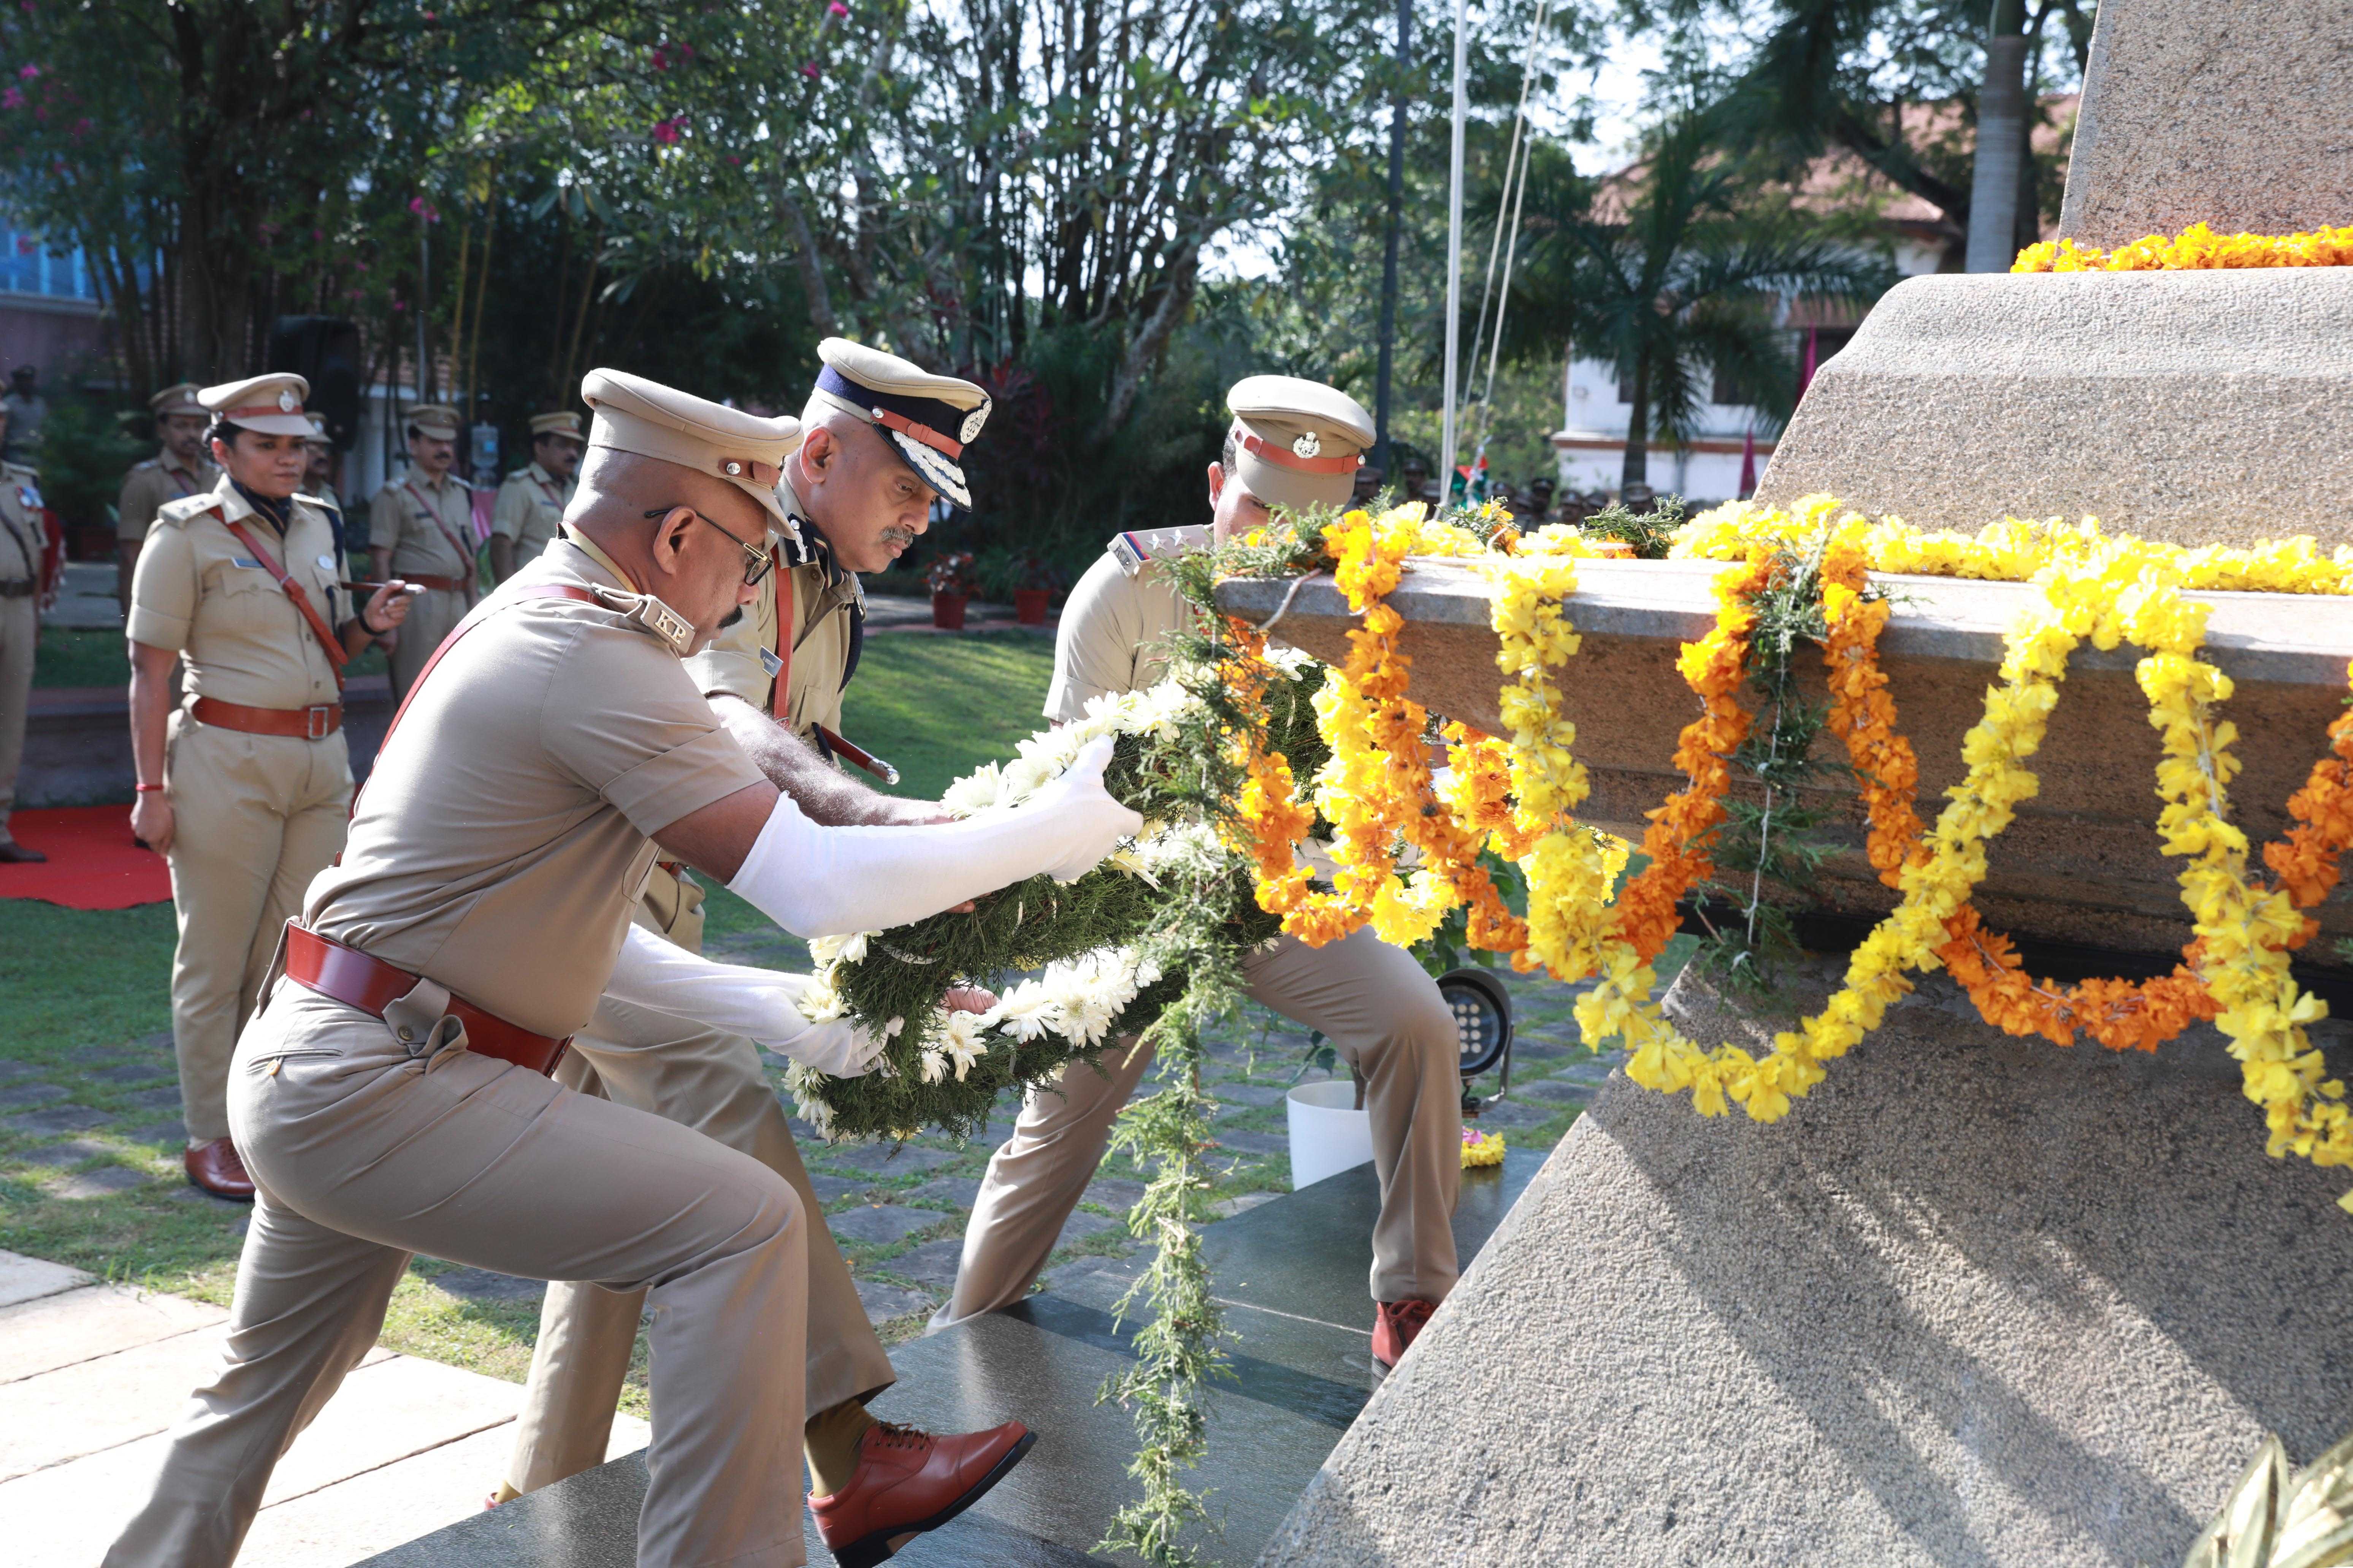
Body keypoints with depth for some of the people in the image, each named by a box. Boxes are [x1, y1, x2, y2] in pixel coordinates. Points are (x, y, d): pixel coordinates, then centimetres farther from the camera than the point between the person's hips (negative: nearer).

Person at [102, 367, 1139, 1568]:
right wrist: (1061, 829, -13)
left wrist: (771, 1010, 14)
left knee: (261, 1393, 27)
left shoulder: (517, 627, 15)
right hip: (377, 1092, -11)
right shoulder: (603, 659, -17)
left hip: (293, 1075, 11)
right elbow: (819, 887, -23)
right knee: (742, 1225, -14)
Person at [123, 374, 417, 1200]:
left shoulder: (315, 524, 13)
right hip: (228, 763, -6)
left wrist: (367, 623, 1)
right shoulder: (187, 534, -5)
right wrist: (152, 789, -12)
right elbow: (150, 670, -7)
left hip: (321, 761, 6)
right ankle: (211, 1138, 11)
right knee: (216, 960, 1)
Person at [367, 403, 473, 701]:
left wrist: (473, 608, 15)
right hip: (418, 603, -6)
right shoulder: (395, 495, -2)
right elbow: (381, 560, -7)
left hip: (458, 601, 6)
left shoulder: (462, 494, 17)